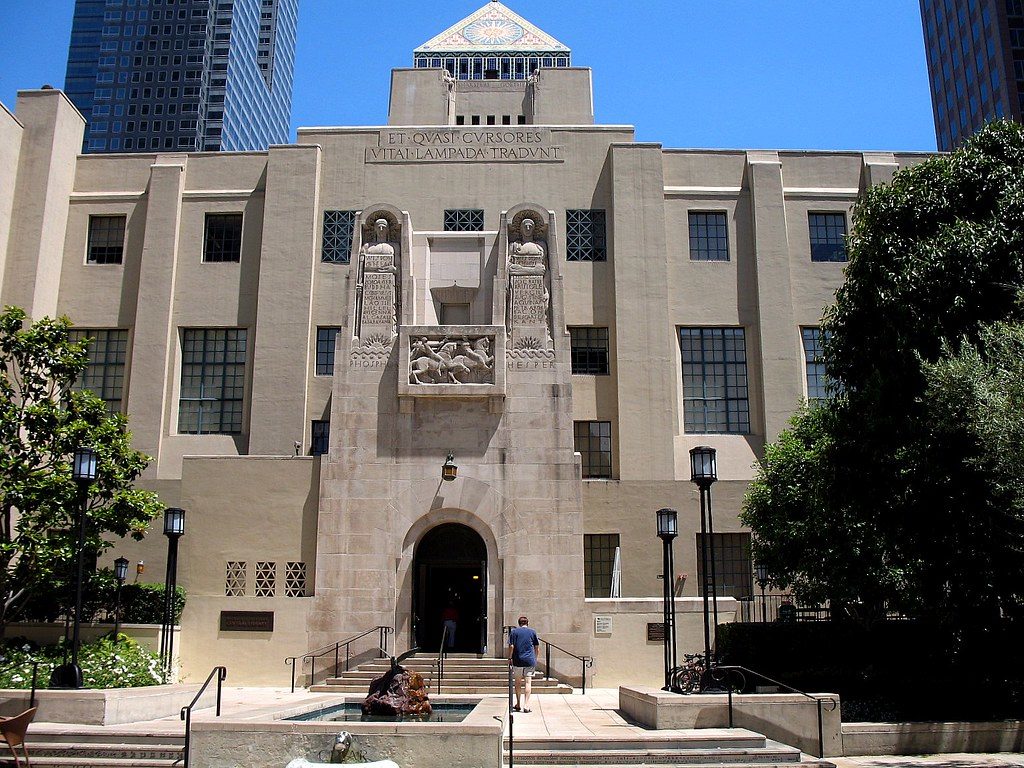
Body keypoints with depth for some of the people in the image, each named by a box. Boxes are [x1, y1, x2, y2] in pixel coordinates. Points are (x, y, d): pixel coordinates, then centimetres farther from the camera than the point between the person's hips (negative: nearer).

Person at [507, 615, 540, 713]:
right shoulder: (532, 632, 6)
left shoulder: (514, 632, 3)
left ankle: (518, 705, 18)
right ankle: (526, 705, -8)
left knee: (518, 682, 12)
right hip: (530, 660, 0)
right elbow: (537, 647, 7)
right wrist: (535, 658, 18)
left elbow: (511, 646, -4)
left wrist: (510, 658, 5)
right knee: (528, 682, -1)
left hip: (518, 660, 0)